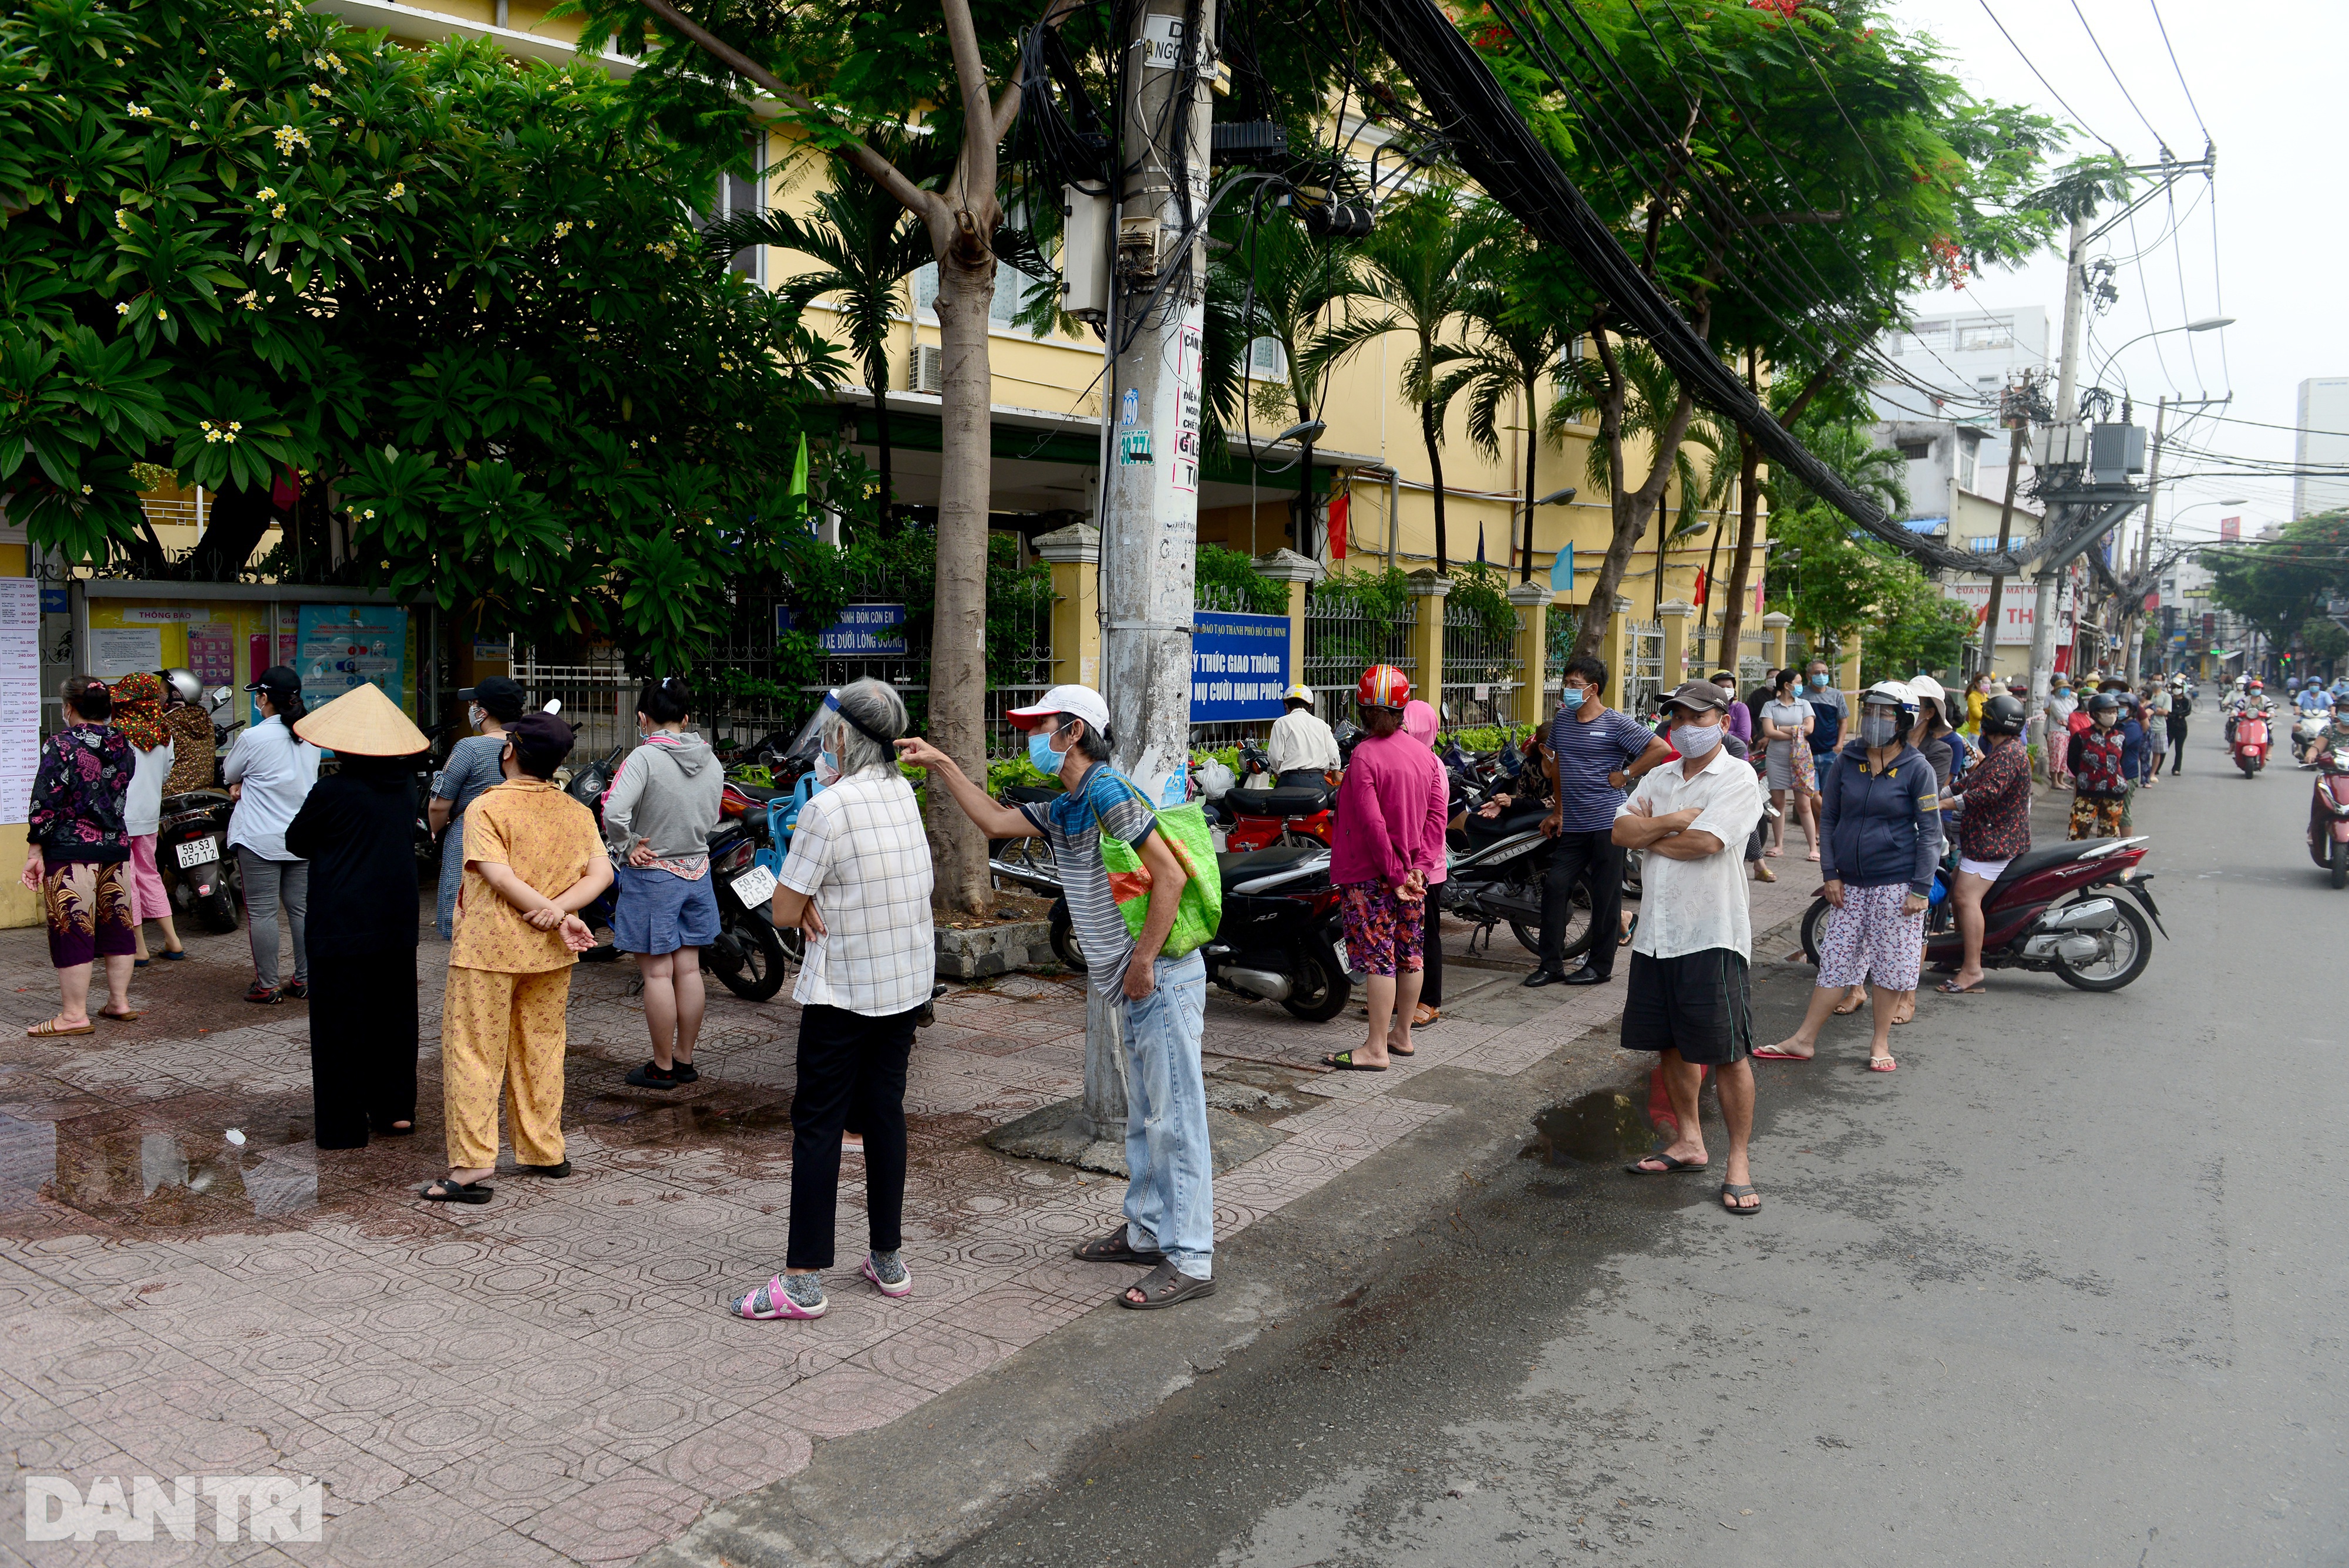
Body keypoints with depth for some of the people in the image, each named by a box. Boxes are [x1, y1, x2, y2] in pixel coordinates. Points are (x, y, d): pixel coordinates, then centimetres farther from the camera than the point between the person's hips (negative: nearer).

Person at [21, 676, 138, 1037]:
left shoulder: (61, 745, -10)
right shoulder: (122, 745, 7)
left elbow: (45, 804, -12)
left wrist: (35, 852, -7)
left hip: (71, 853, -6)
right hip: (115, 848, 6)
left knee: (72, 930, -2)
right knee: (117, 926, 12)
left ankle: (74, 1015, 1)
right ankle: (119, 1002, 20)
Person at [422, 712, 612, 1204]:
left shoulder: (487, 808, -9)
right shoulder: (578, 813, 5)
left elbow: (499, 876, -19)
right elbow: (602, 872, -4)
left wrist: (557, 916, -16)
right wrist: (562, 910, -14)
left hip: (489, 948, -5)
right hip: (550, 954, 5)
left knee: (473, 1053, 0)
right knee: (541, 1052, 15)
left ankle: (472, 1168, -2)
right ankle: (543, 1152, 23)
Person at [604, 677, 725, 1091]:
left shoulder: (645, 757, -18)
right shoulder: (710, 760, 1)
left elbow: (614, 812, -29)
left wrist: (626, 847, -14)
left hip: (651, 874, -6)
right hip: (697, 870, 6)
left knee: (658, 972, 2)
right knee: (689, 968, 12)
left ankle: (662, 1068, 11)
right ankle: (685, 1061, 22)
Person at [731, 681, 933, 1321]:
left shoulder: (828, 808, -18)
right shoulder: (904, 794, 3)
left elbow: (783, 911, -13)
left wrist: (805, 903, 6)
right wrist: (817, 900, -6)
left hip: (845, 991, -7)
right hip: (908, 982, 7)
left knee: (818, 1124, 0)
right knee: (885, 1111, 14)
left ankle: (804, 1280, 3)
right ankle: (889, 1260, 21)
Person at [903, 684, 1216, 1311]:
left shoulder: (1107, 790, -17)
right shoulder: (1064, 809, 14)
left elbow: (1171, 874, -22)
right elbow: (995, 821, 23)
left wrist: (1143, 962, -20)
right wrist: (941, 765, 17)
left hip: (1161, 978, -10)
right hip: (1130, 985, 10)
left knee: (1174, 1118, -6)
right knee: (1145, 1115, 18)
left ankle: (1191, 1260, -1)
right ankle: (1148, 1232, 30)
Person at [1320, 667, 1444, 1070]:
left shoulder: (1365, 755, -16)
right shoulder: (1424, 754, 6)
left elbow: (1372, 823, -21)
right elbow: (1436, 816, 3)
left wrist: (1394, 873, -15)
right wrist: (1420, 865, -1)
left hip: (1371, 874, -7)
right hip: (1413, 872, 7)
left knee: (1379, 956, -5)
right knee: (1410, 950, 13)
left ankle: (1376, 1049, -1)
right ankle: (1402, 1035, 25)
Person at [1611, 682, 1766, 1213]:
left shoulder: (1738, 778, -7)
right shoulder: (1658, 778, 14)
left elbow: (1703, 842, -19)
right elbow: (1621, 831, 1)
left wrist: (1649, 832, -4)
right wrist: (1672, 821, -13)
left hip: (1712, 936, -7)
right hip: (1655, 933, 7)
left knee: (1727, 1051, -3)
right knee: (1671, 1044, 15)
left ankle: (1739, 1160, 7)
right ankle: (1688, 1142, 29)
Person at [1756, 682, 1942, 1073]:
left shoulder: (1917, 769, -4)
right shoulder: (1846, 761, 4)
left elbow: (1930, 832, -4)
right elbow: (1830, 818, 9)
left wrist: (1921, 889, -9)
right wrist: (1831, 874, 3)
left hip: (1896, 884, -3)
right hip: (1850, 883, 3)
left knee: (1890, 966, 4)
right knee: (1834, 960, 6)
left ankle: (1880, 1042, 19)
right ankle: (1804, 1040, 10)